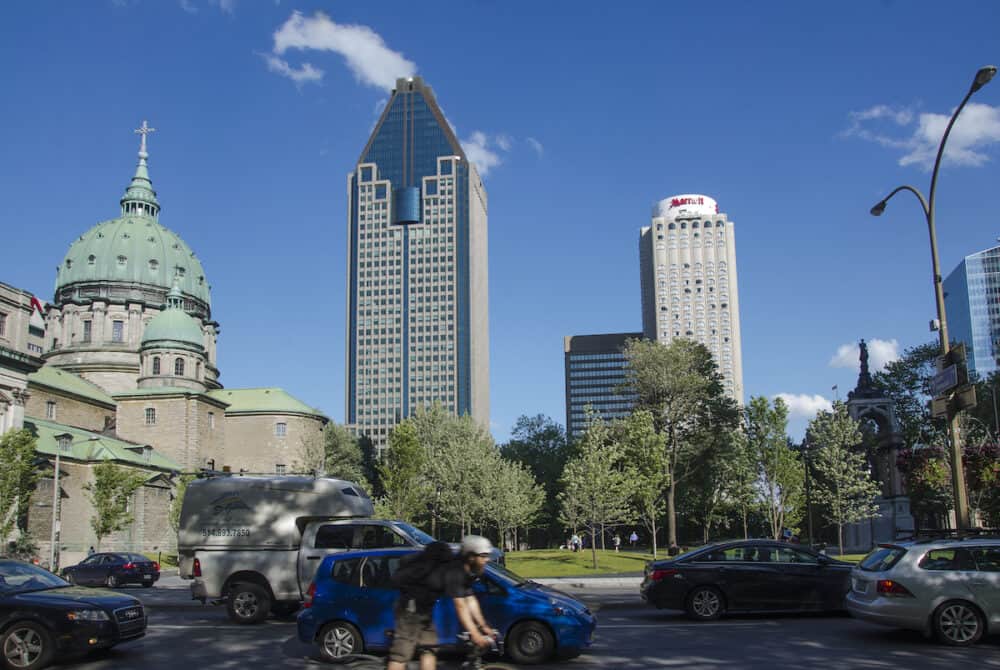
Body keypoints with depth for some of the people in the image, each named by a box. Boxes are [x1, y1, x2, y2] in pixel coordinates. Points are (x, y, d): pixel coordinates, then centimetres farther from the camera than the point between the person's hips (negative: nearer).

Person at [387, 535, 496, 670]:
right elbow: (460, 606, -31)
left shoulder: (466, 572, 4)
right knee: (401, 654, -10)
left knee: (429, 649, 12)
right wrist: (475, 634, -34)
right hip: (411, 607, -10)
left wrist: (483, 626, 0)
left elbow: (470, 600, 5)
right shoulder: (454, 572, -27)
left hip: (423, 608, 10)